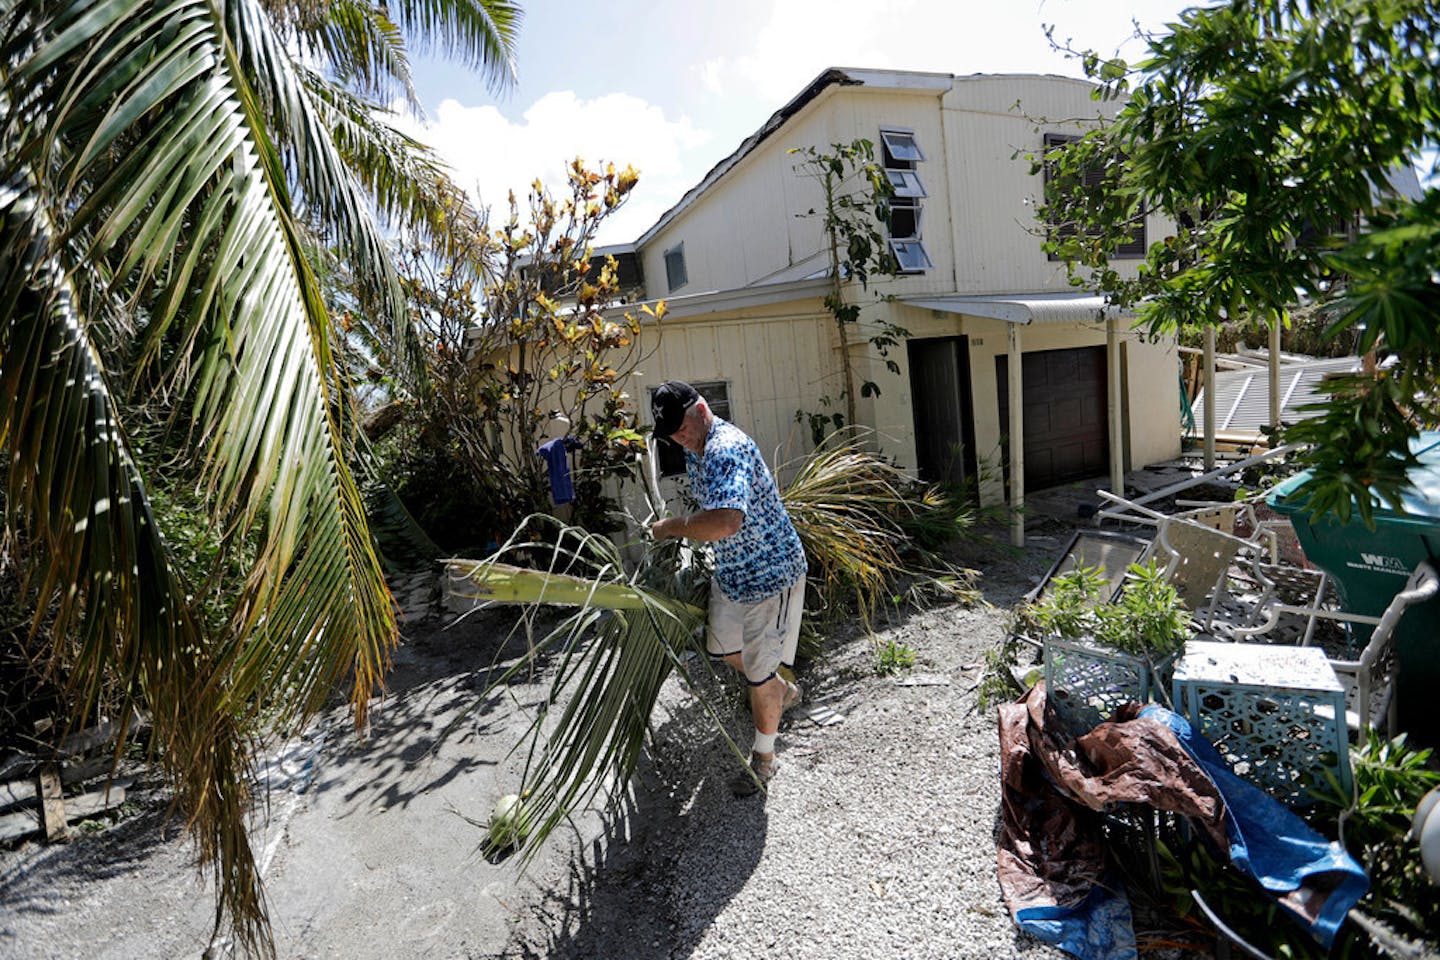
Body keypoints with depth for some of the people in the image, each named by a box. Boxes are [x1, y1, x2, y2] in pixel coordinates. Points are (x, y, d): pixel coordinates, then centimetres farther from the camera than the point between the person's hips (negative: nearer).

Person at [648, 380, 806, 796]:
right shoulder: (694, 451, 3)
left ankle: (763, 758, 28)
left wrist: (671, 526, -32)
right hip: (729, 571, 10)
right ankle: (783, 691, 52)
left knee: (759, 672, 3)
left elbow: (725, 521, -46)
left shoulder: (727, 450, -30)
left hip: (770, 573, -10)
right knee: (723, 648, 24)